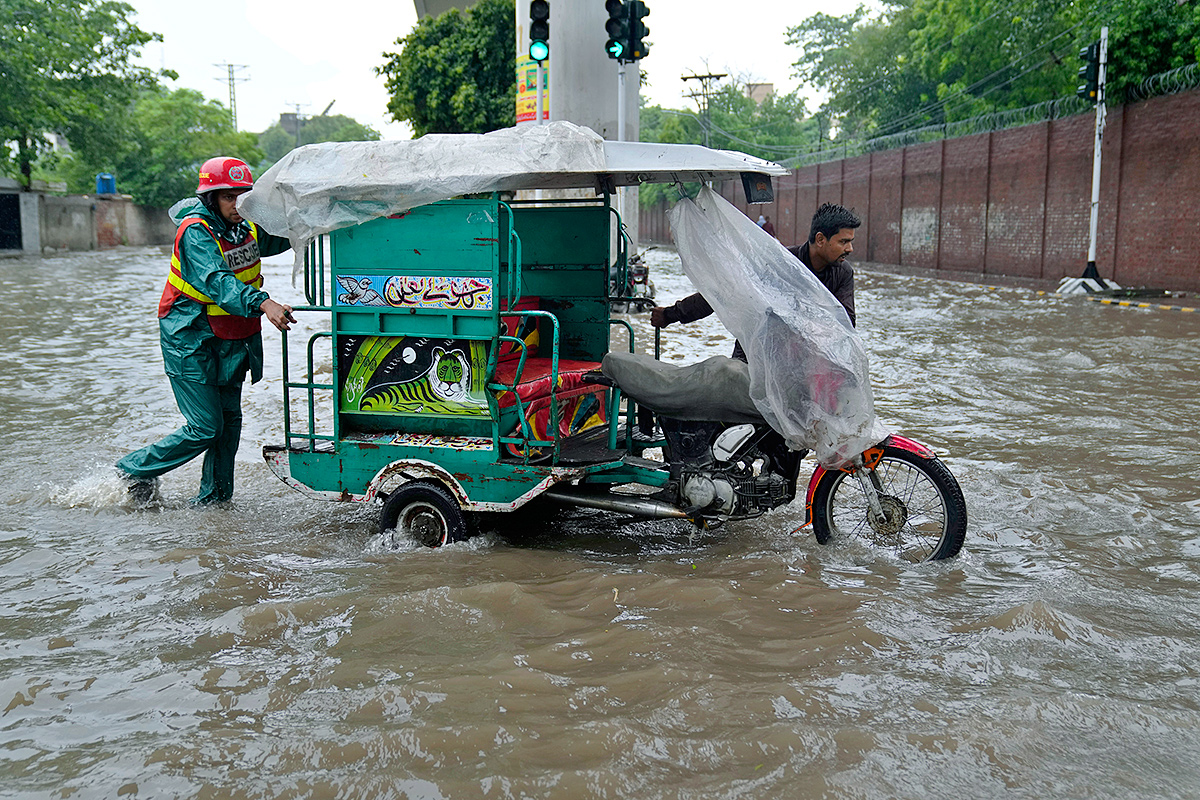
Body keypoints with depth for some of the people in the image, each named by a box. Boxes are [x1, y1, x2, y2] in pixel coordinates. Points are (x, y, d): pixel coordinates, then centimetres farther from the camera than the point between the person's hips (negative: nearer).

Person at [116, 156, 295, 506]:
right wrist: (263, 302, -52)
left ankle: (213, 498, 23)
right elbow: (217, 281, -37)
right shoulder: (196, 233, -21)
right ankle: (133, 470, 13)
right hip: (191, 342, -7)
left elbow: (277, 240, 20)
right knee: (205, 428, -7)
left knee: (230, 419, 9)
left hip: (230, 342, 8)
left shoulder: (246, 228, 2)